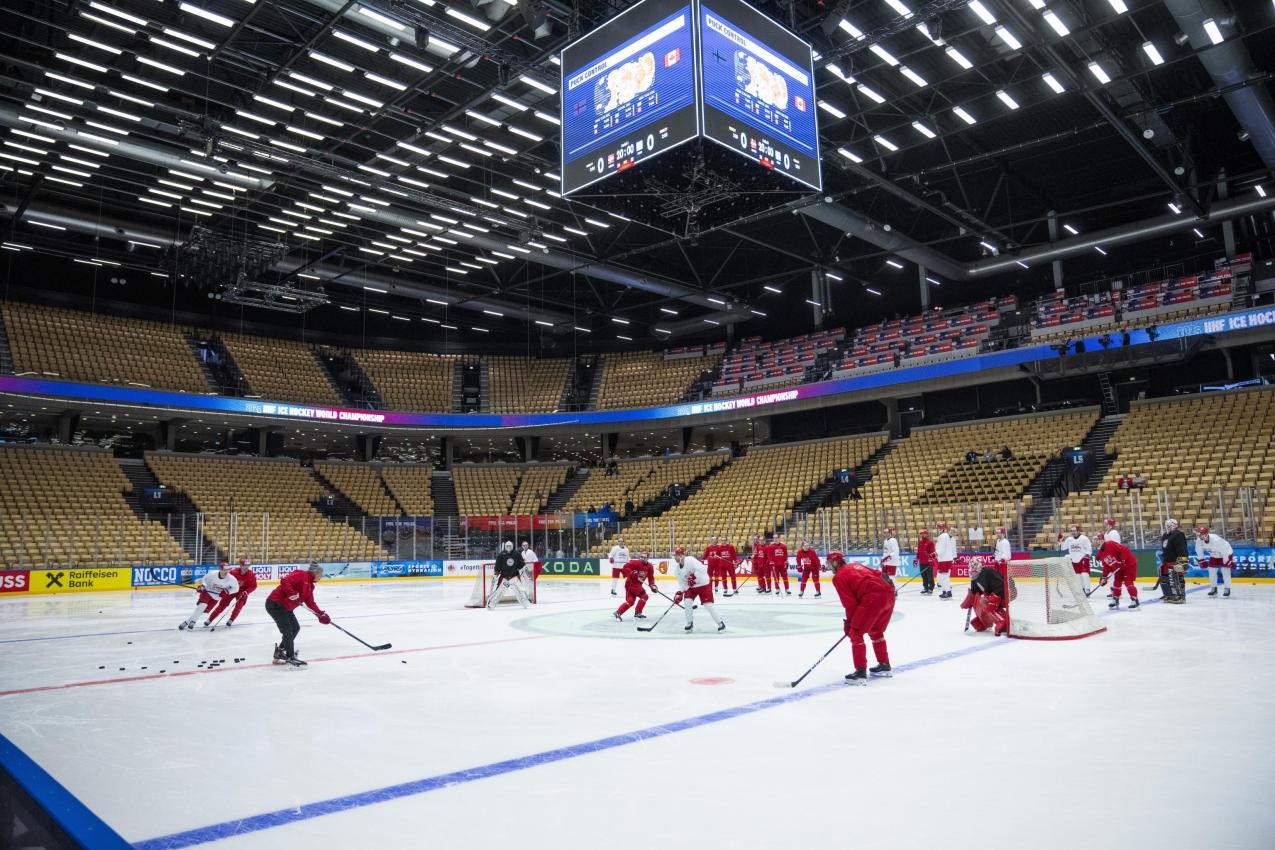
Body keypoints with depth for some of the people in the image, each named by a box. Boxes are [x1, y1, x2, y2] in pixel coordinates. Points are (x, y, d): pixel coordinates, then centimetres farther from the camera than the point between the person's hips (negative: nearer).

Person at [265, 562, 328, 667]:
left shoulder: (309, 584, 14)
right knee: (287, 630, -8)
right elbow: (284, 581, -29)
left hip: (285, 606, 10)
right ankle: (290, 657, -2)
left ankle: (280, 652, 23)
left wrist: (321, 614, 3)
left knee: (295, 628, 13)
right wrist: (292, 594, -33)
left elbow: (310, 602, 12)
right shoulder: (301, 575, -15)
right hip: (275, 603, -10)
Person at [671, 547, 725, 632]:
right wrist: (679, 593, -13)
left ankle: (720, 623, 4)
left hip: (703, 584, -6)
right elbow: (681, 583, 0)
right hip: (690, 587, 6)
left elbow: (702, 569, -34)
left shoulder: (691, 560, -26)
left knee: (708, 605, -11)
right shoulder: (677, 568, -3)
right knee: (687, 602, -12)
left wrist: (694, 577, -36)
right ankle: (690, 623, 7)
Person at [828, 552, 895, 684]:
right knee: (875, 631, 27)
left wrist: (849, 622, 14)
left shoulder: (838, 577, 5)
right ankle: (884, 665, 36)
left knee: (855, 633, 1)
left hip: (874, 598, -9)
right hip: (889, 594, 9)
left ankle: (861, 672, -2)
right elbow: (877, 574, 23)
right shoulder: (855, 566, 27)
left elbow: (850, 602, 1)